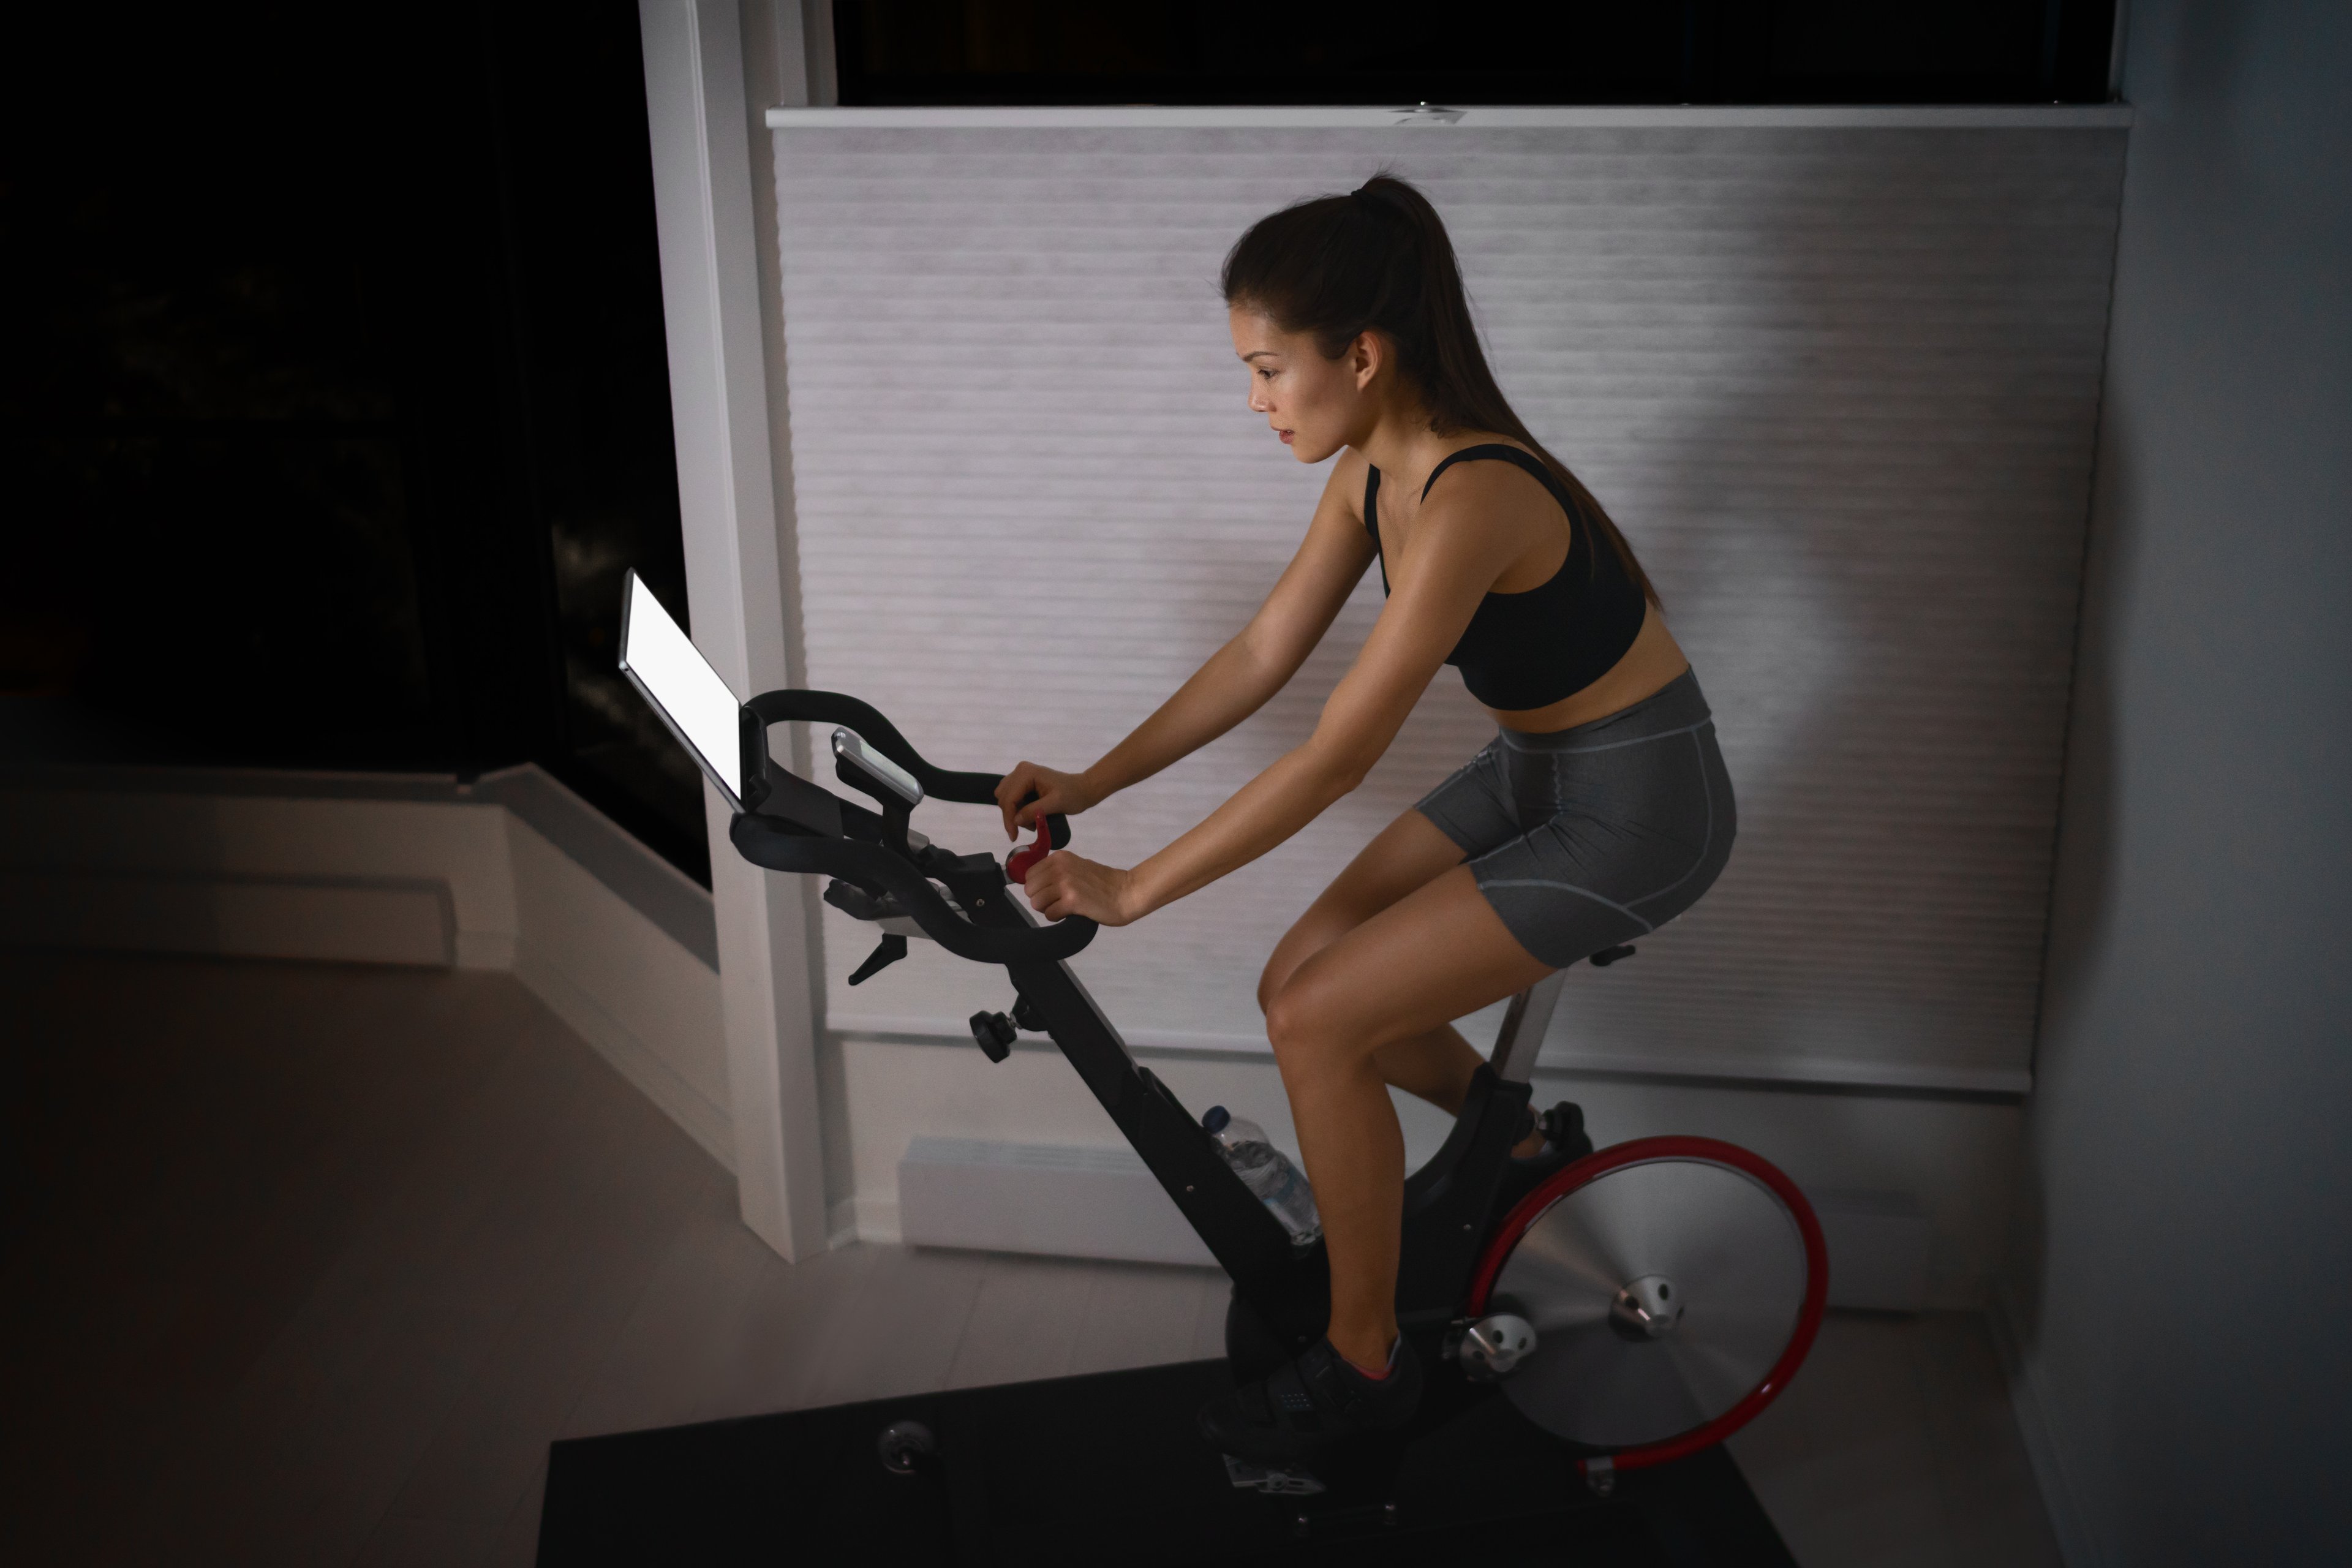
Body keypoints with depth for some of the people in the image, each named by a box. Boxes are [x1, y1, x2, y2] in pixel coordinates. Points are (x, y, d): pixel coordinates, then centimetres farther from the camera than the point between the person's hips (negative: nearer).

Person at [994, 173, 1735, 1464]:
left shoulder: (1471, 501, -31)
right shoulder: (1373, 470, -2)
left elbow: (1337, 756, -30)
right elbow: (1261, 656, 5)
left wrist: (1131, 890, -23)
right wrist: (1088, 784, 1)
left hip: (1635, 811, -9)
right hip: (1536, 771, 9)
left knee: (1318, 1026, -12)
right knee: (1300, 981, 5)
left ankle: (1363, 1364, 7)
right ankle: (1517, 1136, 29)